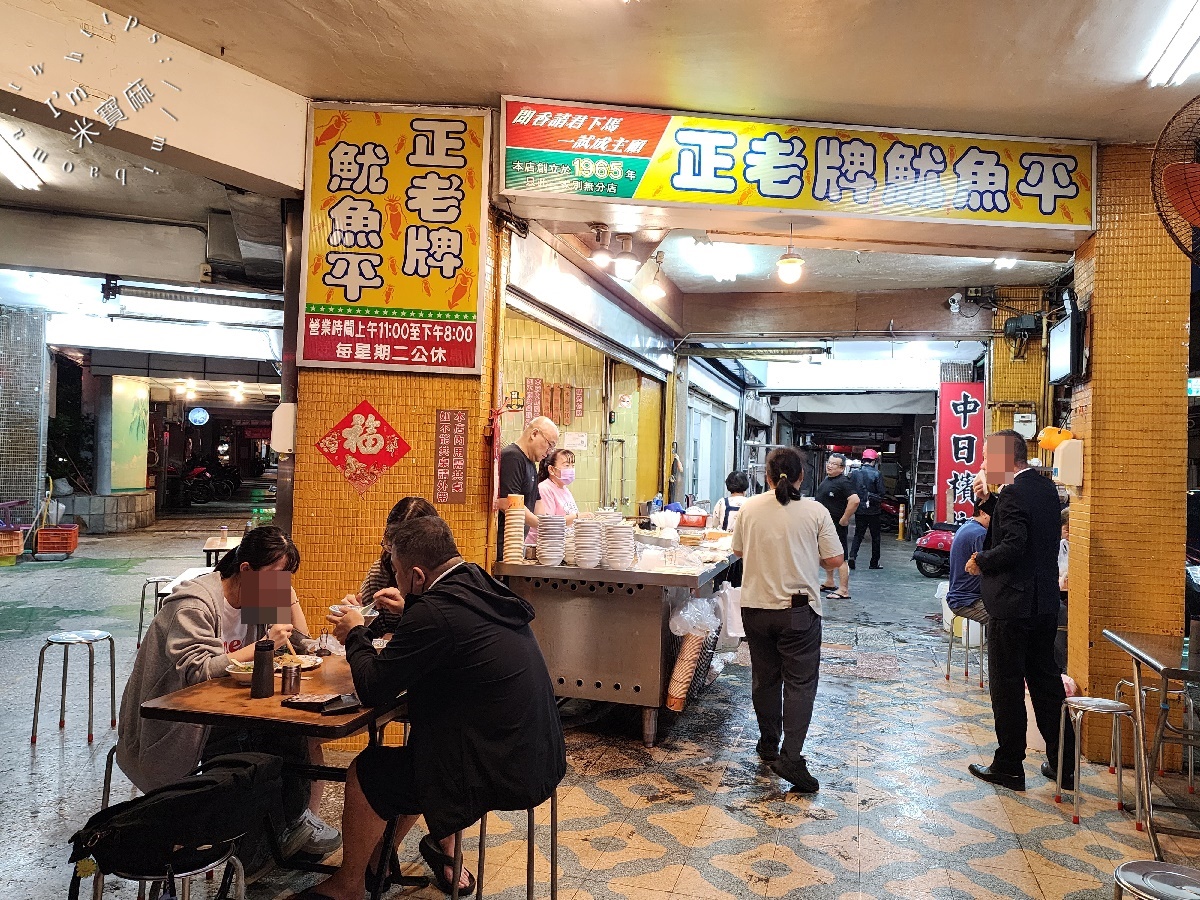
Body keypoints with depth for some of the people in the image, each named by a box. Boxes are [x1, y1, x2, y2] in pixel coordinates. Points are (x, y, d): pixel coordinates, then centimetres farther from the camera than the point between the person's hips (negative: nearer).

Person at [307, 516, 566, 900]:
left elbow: (373, 688, -15)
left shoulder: (435, 611, -23)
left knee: (363, 774, 10)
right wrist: (411, 610, 23)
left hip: (500, 773, -8)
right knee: (418, 746, 31)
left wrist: (355, 635, 2)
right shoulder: (483, 586, 2)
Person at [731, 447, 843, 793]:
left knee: (764, 678, 16)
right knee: (800, 682, 3)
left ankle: (769, 744, 30)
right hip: (799, 609, -3)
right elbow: (834, 560, -6)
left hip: (756, 606, 3)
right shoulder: (815, 511, -8)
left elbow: (738, 550, 10)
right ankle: (791, 756, -6)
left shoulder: (749, 508, -2)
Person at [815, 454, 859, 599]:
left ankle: (844, 590, -5)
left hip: (837, 526, -10)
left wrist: (844, 519, -23)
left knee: (840, 559, -7)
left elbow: (855, 501, -29)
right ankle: (829, 582, 36)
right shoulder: (826, 479, 12)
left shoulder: (843, 482, -18)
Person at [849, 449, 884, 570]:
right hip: (873, 510, -3)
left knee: (858, 534, 12)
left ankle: (852, 555, -10)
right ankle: (874, 563, 14)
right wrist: (875, 498, 7)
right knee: (875, 537, 10)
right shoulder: (876, 474, -11)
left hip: (859, 510, 3)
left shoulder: (855, 474, -1)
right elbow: (881, 493, -11)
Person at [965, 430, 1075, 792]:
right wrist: (988, 501, 7)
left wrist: (980, 560, -11)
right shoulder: (1045, 487, 9)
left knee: (1007, 685, 3)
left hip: (1012, 604, -9)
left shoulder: (1014, 494, -19)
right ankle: (1063, 765, 25)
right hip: (1045, 602, 9)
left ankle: (1009, 767, 13)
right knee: (1046, 679, 17)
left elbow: (1013, 546, -27)